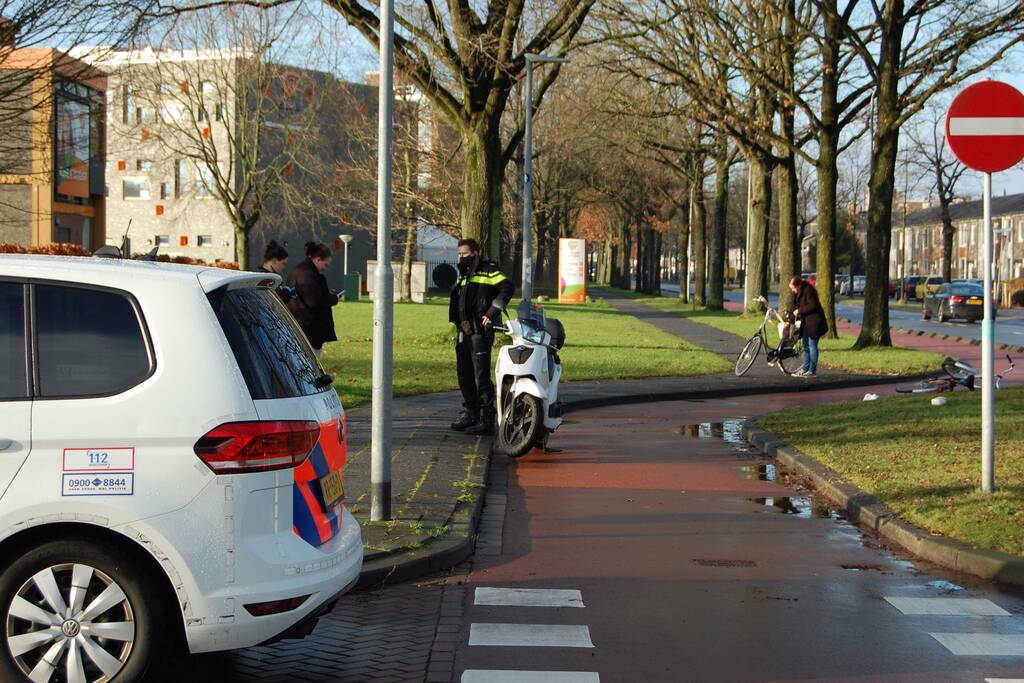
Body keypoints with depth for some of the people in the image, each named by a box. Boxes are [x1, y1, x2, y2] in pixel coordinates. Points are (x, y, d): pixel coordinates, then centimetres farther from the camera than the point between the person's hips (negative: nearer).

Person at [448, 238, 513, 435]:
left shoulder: (488, 271, -5)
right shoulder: (464, 275, 24)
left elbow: (506, 287, -19)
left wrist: (491, 314, -21)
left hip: (479, 332, -9)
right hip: (464, 332, 9)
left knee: (481, 376, -10)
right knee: (465, 374, 13)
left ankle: (486, 419, -8)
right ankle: (470, 414, 22)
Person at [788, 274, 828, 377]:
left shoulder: (808, 290, -18)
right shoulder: (796, 293, 7)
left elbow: (812, 306, -23)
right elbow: (793, 306, 9)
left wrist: (799, 311, -17)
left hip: (814, 322, -9)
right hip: (806, 322, 9)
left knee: (812, 345, -6)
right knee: (806, 346, 13)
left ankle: (812, 370, -2)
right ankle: (805, 368, 21)